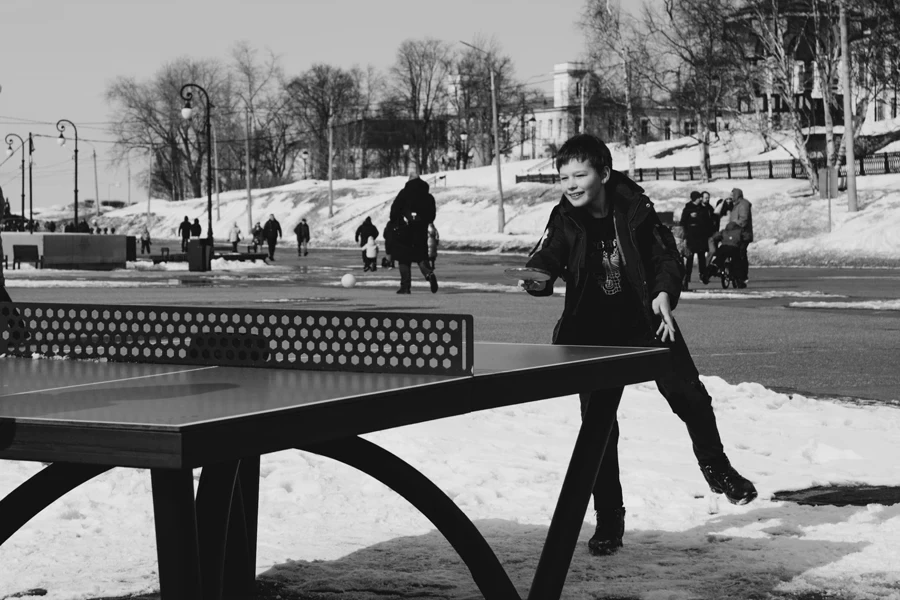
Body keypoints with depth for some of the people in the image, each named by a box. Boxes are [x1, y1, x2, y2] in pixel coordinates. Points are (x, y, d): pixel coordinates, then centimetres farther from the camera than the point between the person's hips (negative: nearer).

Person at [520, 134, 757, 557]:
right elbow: (546, 259, -20)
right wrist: (537, 278, -42)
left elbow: (666, 256, 0)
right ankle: (608, 521, 10)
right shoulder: (565, 221, -8)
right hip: (594, 336, 0)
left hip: (648, 324, 0)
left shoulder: (635, 209, -9)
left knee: (688, 395, 0)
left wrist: (664, 292, -17)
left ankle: (715, 466, 31)